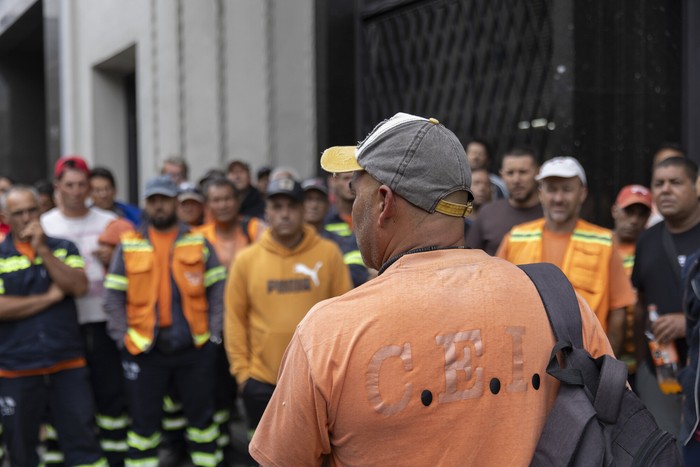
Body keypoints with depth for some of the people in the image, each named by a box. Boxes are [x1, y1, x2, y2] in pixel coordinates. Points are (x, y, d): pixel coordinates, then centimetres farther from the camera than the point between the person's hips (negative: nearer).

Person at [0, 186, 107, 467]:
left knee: (82, 440, 4)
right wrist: (50, 297, -9)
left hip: (68, 365, 1)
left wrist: (43, 250, -13)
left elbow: (79, 286, -9)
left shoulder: (63, 248, 7)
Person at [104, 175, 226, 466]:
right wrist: (123, 338, -5)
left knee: (202, 415, 11)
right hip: (144, 350, 0)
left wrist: (213, 333, -4)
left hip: (195, 347, 1)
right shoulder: (129, 246, 3)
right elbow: (114, 297, 3)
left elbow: (217, 290, 4)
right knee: (144, 420, 7)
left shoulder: (198, 243, 4)